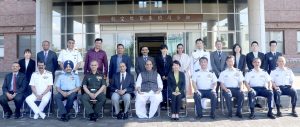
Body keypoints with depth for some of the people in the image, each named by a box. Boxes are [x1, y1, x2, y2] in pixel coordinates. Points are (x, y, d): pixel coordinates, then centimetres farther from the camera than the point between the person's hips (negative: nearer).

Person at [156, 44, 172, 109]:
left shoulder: (169, 57, 14)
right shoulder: (158, 58, 8)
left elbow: (171, 67, 7)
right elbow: (158, 68, 1)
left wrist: (168, 76, -4)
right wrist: (162, 76, -7)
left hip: (168, 76, 2)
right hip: (161, 76, -2)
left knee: (168, 90, -4)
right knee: (162, 90, -6)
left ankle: (168, 103, 1)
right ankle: (163, 104, -2)